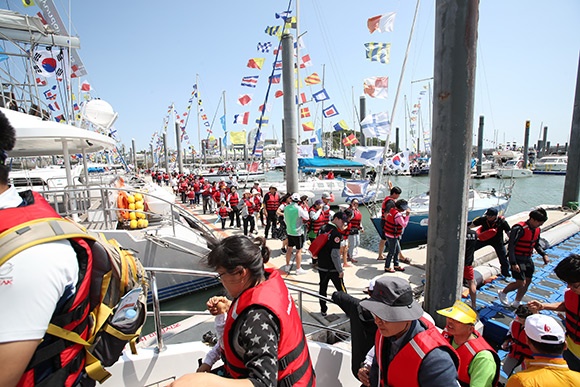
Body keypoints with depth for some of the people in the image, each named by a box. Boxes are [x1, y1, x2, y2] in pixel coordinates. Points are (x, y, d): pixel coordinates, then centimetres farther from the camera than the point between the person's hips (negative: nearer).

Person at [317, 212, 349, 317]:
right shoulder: (336, 233, -21)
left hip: (321, 266, 7)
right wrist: (340, 270, -17)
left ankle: (323, 310, 27)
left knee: (322, 288, 16)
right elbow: (335, 254, -24)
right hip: (332, 268, -7)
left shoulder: (322, 228, 3)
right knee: (341, 289, 9)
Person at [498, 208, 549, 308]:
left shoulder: (537, 229, 4)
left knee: (527, 282, 12)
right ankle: (503, 293, 17)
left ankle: (517, 303, 28)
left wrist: (544, 254, 5)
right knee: (521, 283, -10)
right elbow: (511, 246, -23)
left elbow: (536, 244, 21)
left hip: (528, 259, 8)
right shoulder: (519, 229, -22)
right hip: (518, 258, -8)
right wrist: (513, 263, -26)